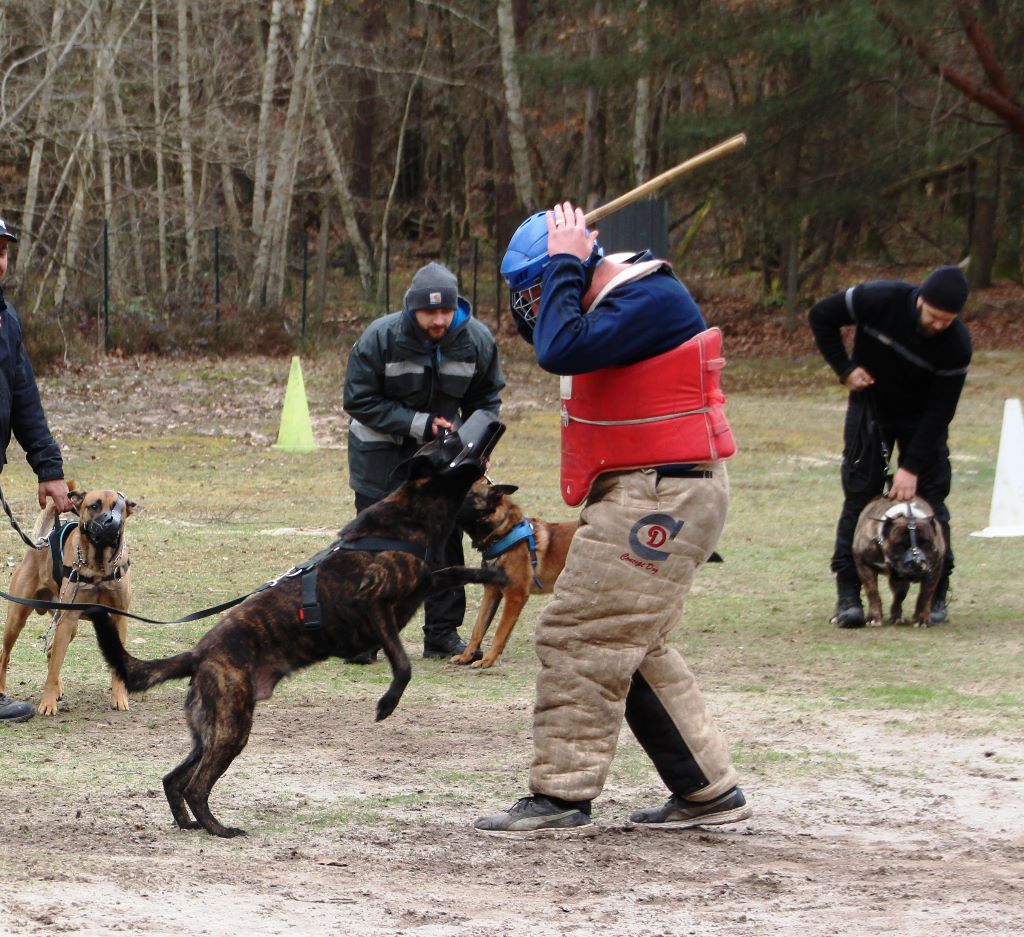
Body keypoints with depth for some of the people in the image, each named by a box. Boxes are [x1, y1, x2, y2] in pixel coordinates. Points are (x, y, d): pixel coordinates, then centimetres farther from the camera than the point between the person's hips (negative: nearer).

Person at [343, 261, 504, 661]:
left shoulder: (477, 340, -11)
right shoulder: (381, 338, -22)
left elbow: (486, 399, 6)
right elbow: (359, 400, -16)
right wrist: (418, 424, -22)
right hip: (381, 453, -3)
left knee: (446, 540, 6)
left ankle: (443, 634, 16)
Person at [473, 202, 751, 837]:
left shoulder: (651, 300, -19)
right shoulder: (619, 299, 13)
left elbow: (561, 351, -31)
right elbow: (536, 331, 28)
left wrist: (563, 265, -19)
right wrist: (546, 279, 8)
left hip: (661, 496, -11)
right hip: (639, 493, 11)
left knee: (582, 636, -10)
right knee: (630, 648, 15)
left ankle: (562, 796, -7)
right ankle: (710, 789, 18)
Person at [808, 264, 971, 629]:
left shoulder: (956, 343, -26)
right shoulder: (881, 300, -28)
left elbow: (940, 410, -21)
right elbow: (820, 315, -12)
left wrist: (911, 467, -25)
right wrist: (845, 369, -18)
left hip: (921, 419, 0)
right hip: (870, 406, 0)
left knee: (930, 497, -5)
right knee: (859, 496, -4)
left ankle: (937, 595, 5)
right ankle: (848, 594, -2)